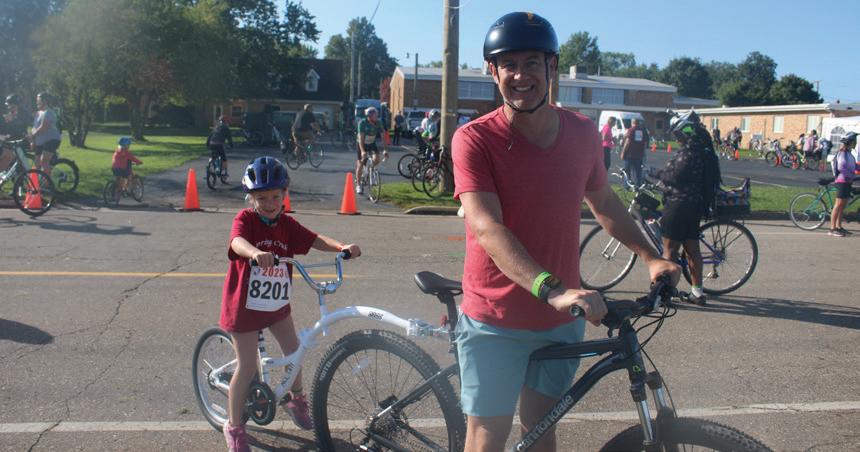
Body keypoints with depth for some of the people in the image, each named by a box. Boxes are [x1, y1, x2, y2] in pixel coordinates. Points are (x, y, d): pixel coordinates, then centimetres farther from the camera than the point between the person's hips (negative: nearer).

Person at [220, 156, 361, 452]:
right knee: (247, 367, 0)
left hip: (277, 303, 5)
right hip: (244, 305, -5)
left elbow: (314, 240, -14)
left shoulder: (286, 224, -3)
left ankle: (295, 400, 42)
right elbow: (237, 241, -39)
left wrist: (342, 246, -33)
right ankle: (234, 426, 19)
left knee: (293, 350, 14)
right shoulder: (245, 219, -18)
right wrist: (256, 253, -62)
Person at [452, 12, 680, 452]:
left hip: (562, 319, 4)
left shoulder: (582, 131, -1)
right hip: (496, 322, -4)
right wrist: (552, 289, -39)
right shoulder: (474, 139, -16)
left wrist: (651, 256, 9)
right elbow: (488, 228, -28)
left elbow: (604, 202, 16)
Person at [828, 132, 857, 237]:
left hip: (847, 182, 9)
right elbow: (841, 167, -23)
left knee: (843, 206, 11)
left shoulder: (849, 153, 15)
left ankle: (839, 227, 17)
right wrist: (851, 175, -19)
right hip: (842, 181, -9)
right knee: (838, 205, -9)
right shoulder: (843, 153, -13)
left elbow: (854, 166, 23)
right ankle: (832, 228, -8)